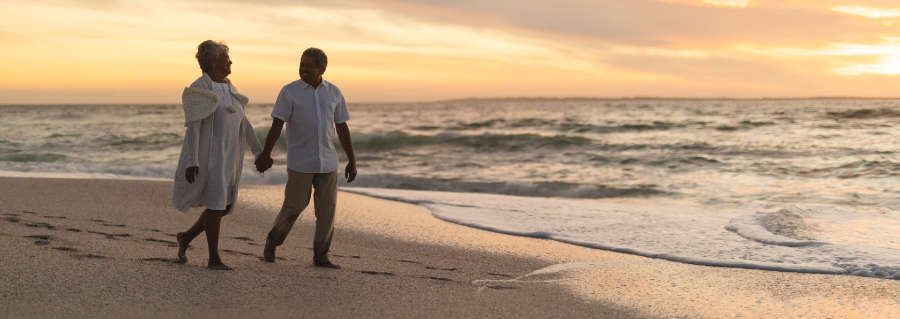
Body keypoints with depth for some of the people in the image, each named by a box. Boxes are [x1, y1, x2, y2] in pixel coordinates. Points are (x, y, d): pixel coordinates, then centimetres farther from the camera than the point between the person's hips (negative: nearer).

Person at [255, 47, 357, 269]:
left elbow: (342, 128, 9)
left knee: (327, 209, 0)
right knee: (294, 207, 1)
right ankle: (273, 242, 27)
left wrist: (352, 161, 7)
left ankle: (320, 256, 11)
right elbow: (276, 125, -12)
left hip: (327, 162, 3)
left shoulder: (334, 93, 5)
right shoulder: (289, 91, -5)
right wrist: (265, 154, -26)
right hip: (300, 161, -3)